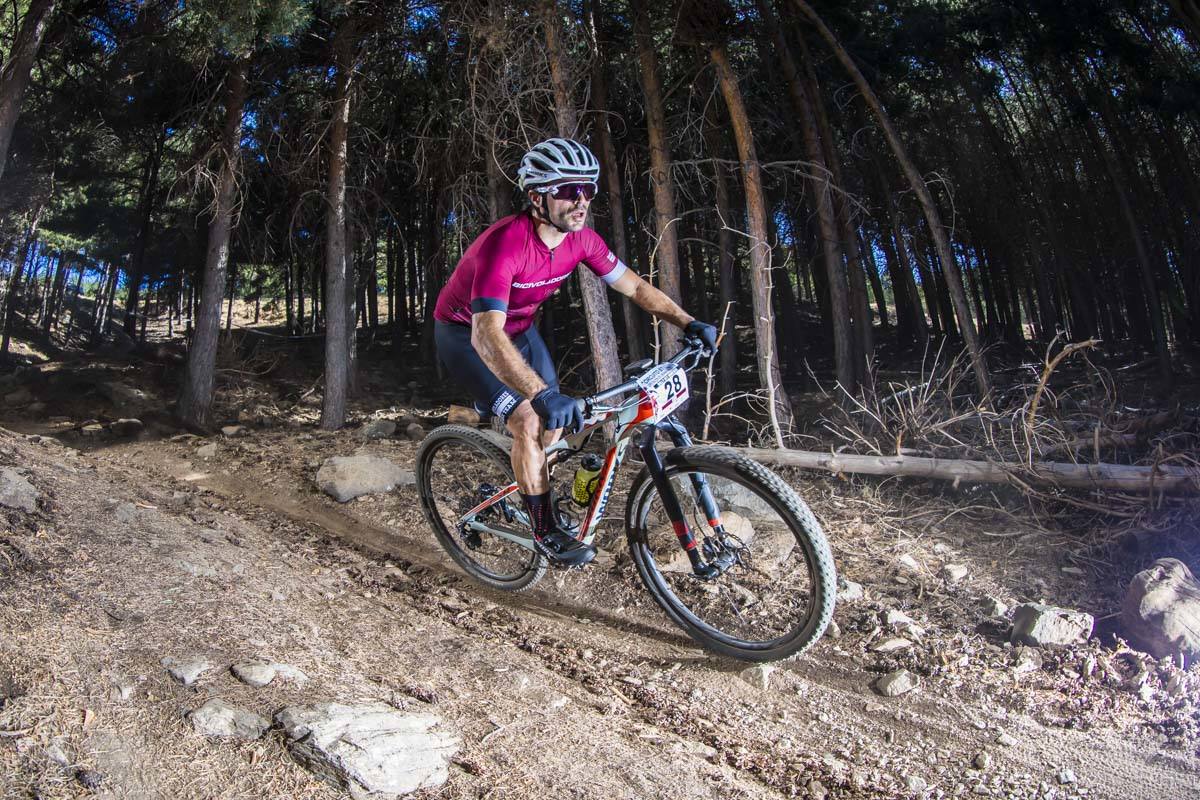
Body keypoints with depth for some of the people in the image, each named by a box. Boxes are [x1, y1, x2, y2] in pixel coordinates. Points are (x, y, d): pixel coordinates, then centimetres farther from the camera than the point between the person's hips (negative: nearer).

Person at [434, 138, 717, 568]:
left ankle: (525, 490, 28)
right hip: (466, 334, -7)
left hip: (519, 329, 7)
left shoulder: (580, 238, -15)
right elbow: (486, 335, -47)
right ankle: (545, 530, -2)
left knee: (556, 425, 2)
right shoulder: (505, 243, -36)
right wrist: (542, 395, -59)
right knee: (529, 423, -20)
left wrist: (688, 322, -16)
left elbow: (633, 285, -4)